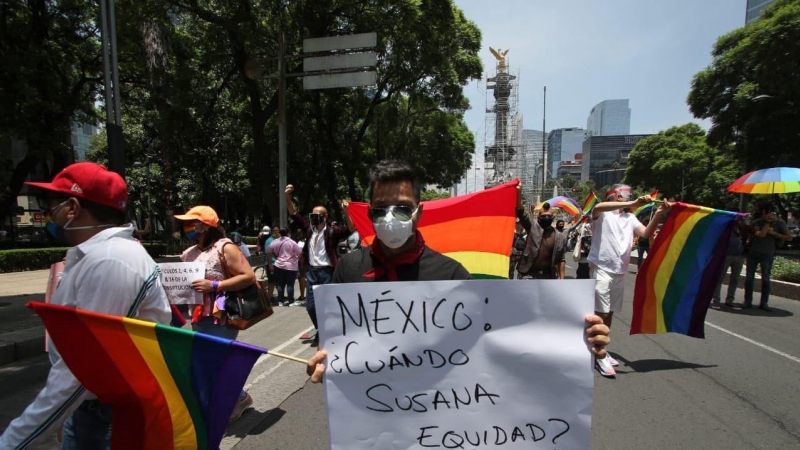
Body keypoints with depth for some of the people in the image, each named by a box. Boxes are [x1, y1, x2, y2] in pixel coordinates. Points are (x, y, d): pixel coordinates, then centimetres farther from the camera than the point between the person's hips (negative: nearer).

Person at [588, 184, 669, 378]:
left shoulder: (630, 218, 11)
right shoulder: (602, 214, -6)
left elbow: (646, 233, -3)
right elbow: (598, 207, -30)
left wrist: (659, 214, -17)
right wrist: (633, 203, -35)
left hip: (620, 272, 7)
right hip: (601, 269, -6)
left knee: (609, 313, 15)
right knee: (601, 313, -5)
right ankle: (600, 356, 5)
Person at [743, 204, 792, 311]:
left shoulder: (779, 223, 4)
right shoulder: (757, 222, 4)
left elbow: (789, 238, -1)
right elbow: (761, 234, -10)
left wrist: (774, 233, -11)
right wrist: (767, 222, -10)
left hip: (767, 254, -1)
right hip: (753, 252, 1)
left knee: (766, 279, -1)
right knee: (749, 277, 1)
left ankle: (764, 303, 6)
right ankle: (747, 301, 7)